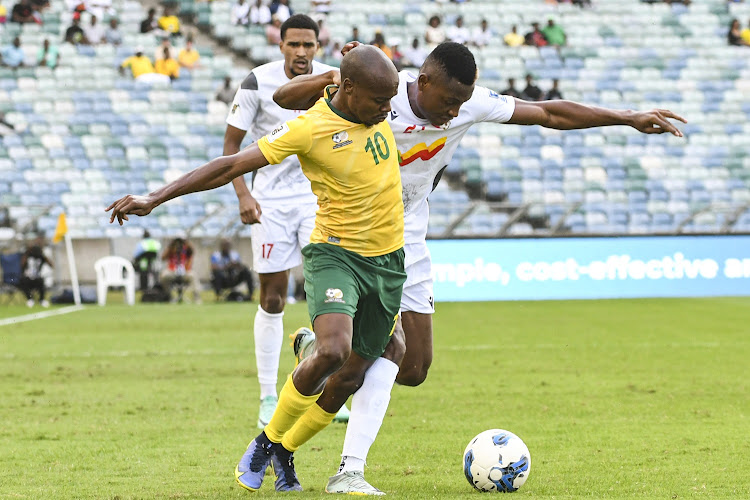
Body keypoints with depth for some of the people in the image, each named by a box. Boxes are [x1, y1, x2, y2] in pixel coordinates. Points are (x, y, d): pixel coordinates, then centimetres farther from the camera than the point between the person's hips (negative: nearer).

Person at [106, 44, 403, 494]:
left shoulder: (380, 107, -1)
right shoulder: (309, 129, -16)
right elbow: (231, 166, -14)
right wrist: (155, 199, -15)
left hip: (388, 260, 6)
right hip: (336, 251, -6)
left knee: (352, 373, 3)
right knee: (334, 350, -28)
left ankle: (285, 452, 25)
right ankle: (269, 438, -4)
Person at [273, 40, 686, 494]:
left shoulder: (471, 104, -9)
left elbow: (549, 114, 1)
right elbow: (283, 98, -24)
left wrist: (630, 118, 2)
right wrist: (333, 78, -43)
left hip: (407, 243, 6)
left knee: (415, 369, 3)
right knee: (392, 344, -21)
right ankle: (350, 472, -14)